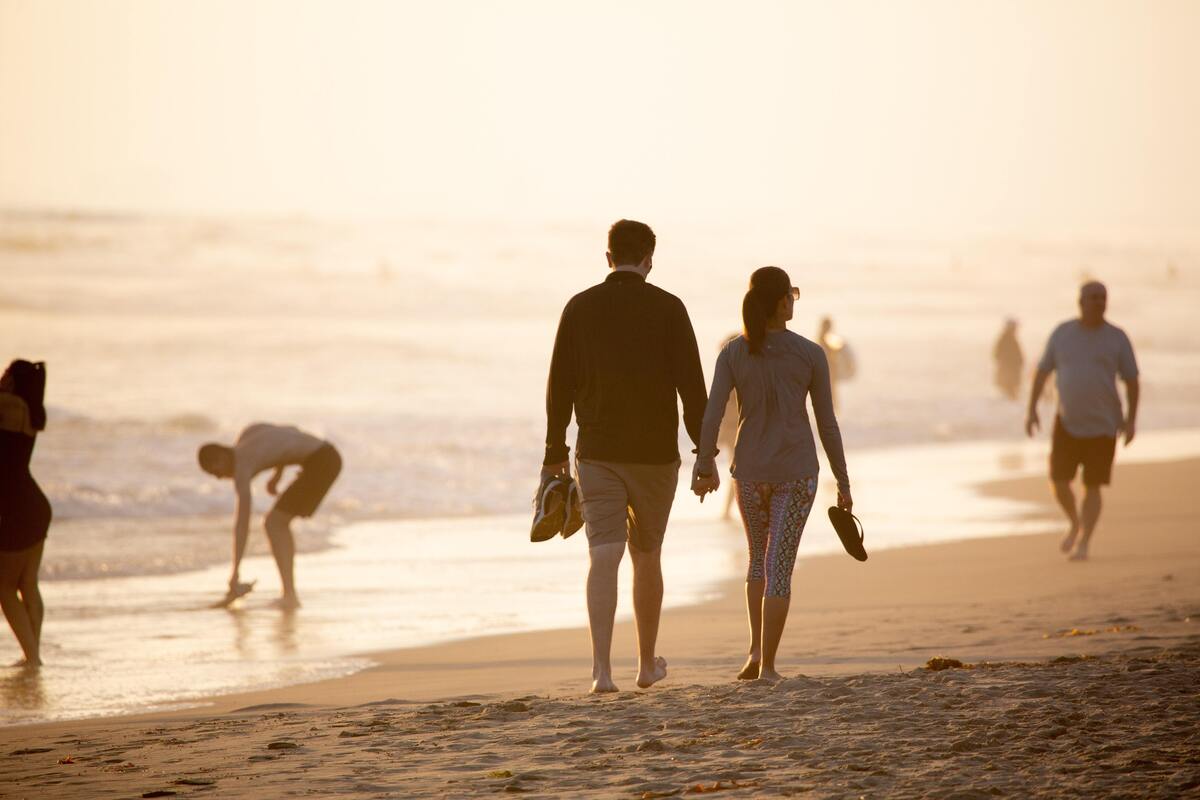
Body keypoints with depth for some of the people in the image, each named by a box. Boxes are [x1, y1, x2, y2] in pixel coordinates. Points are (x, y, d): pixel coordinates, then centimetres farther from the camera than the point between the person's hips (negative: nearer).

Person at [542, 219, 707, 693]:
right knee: (646, 555, 15)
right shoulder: (668, 308, -5)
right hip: (655, 453, 0)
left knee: (604, 556, -6)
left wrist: (554, 452, 11)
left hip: (598, 453, 0)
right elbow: (691, 384, -7)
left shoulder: (579, 307, 0)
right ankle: (647, 663, 29)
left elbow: (559, 384, 2)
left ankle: (602, 668, -22)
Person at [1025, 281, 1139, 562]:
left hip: (1102, 425, -1)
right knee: (1059, 483, -6)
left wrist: (1131, 419, -5)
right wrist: (1032, 410, 0)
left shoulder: (1117, 338, -3)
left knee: (1092, 487, -3)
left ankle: (1084, 543, 5)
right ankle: (1075, 523, 22)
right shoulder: (1062, 333, 1)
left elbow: (1131, 380, 1)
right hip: (1067, 422, 1)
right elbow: (1042, 372, 6)